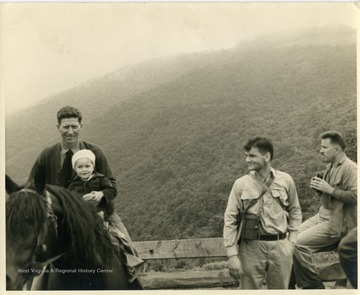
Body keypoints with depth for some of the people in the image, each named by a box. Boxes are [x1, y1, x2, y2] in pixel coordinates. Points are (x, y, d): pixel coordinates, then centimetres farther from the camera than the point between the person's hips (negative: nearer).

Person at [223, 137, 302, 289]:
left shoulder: (285, 180, 1)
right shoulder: (241, 184, -4)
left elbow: (295, 212, 13)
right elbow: (230, 219, -3)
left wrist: (291, 240, 5)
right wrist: (232, 255, -8)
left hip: (280, 246, 2)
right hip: (251, 247, -1)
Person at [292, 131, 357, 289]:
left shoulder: (349, 168, -14)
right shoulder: (330, 167, 14)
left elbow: (355, 196, -25)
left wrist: (330, 189, -23)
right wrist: (319, 188, 4)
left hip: (337, 222, -9)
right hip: (322, 215, 9)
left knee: (300, 243, -22)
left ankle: (313, 285, -6)